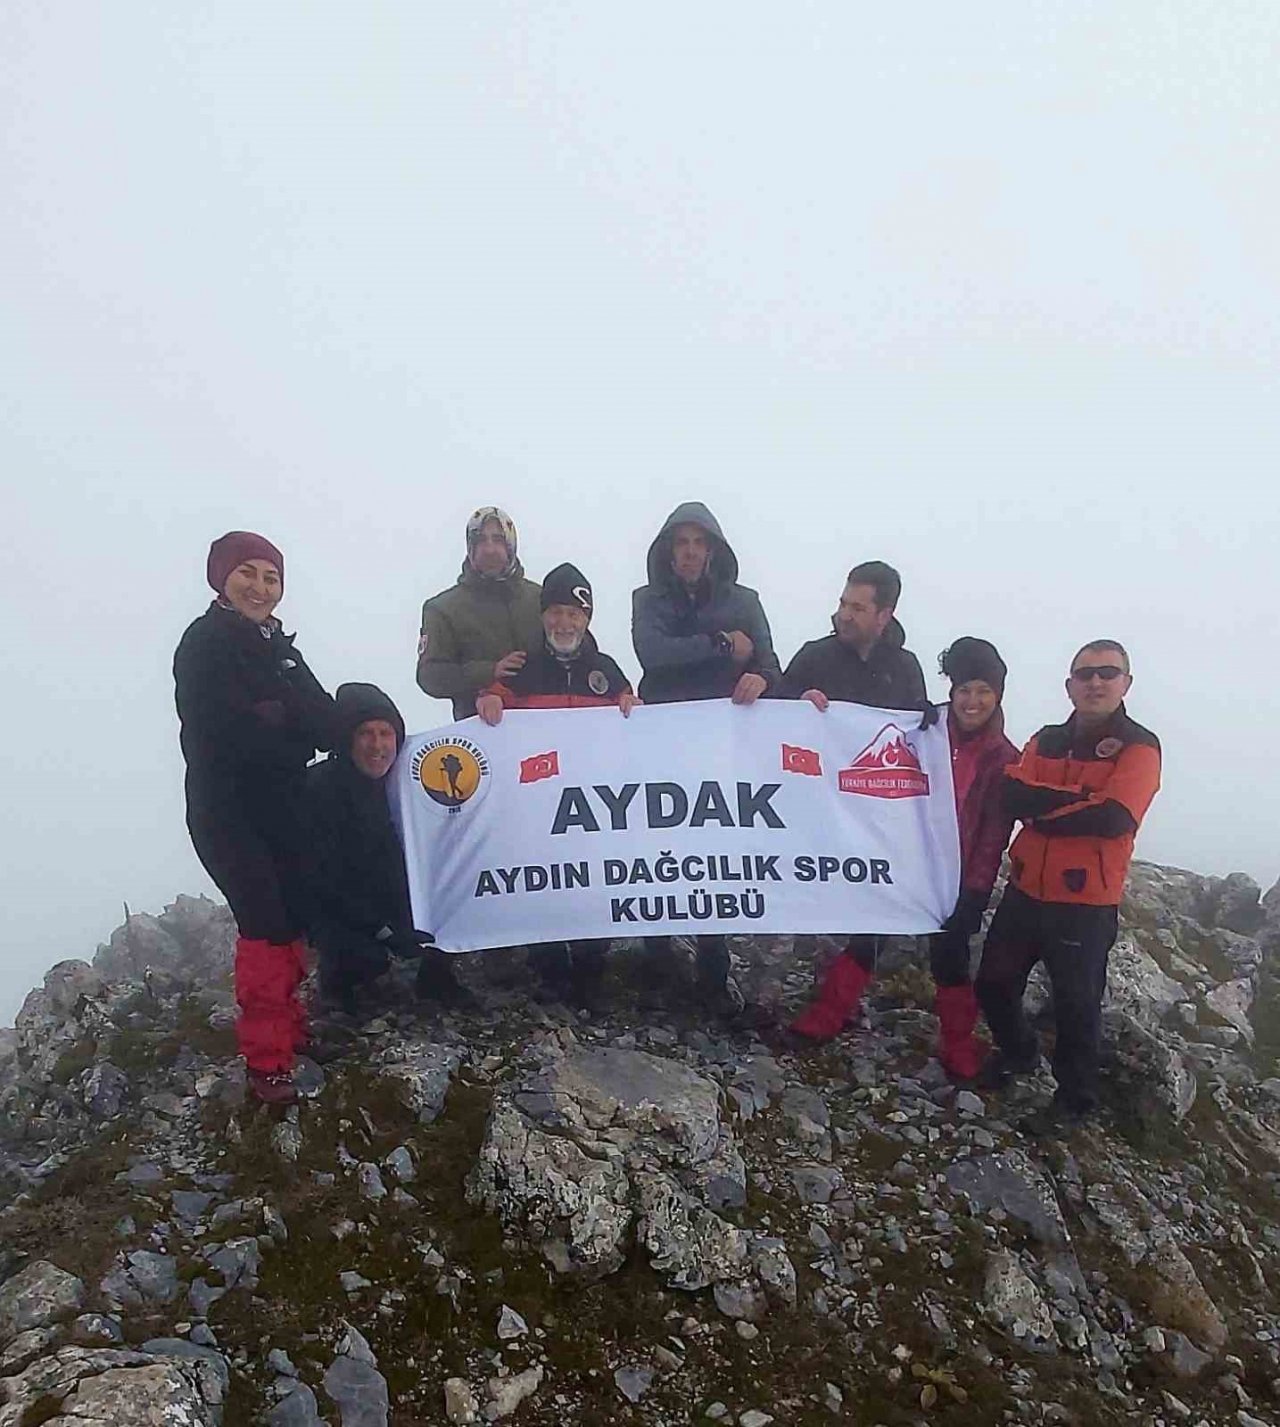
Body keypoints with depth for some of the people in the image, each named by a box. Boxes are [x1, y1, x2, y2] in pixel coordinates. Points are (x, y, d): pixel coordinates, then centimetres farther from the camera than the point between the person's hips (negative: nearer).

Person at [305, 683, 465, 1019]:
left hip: (396, 900, 6)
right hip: (339, 911, -6)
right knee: (367, 956, -30)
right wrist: (380, 928, -26)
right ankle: (338, 976, 4)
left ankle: (434, 977, 14)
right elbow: (324, 876, -21)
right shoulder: (320, 786, -17)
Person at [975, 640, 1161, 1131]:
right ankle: (1018, 1051, 43)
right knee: (993, 984, 14)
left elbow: (1113, 818, -22)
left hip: (1086, 905, -5)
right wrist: (1077, 799, -19)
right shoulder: (1046, 740, 9)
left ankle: (1075, 1098, 30)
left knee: (1076, 1006, 8)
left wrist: (1039, 807, -13)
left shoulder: (1139, 747, -7)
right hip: (1025, 891, 5)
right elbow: (1011, 794, -7)